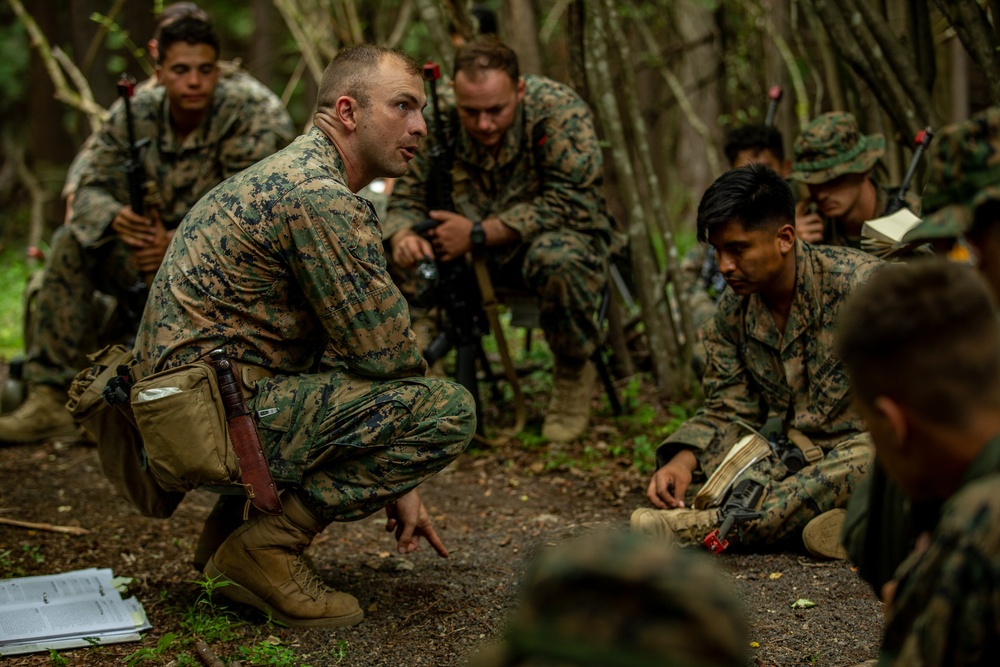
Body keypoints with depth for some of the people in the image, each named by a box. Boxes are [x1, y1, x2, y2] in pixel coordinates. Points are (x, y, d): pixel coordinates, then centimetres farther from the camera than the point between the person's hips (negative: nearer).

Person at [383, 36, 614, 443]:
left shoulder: (560, 110, -23)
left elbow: (569, 204, -28)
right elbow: (406, 200, -7)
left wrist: (478, 233, -34)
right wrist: (402, 237, -33)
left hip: (563, 236, -4)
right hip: (480, 255, 4)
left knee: (557, 257, -39)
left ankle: (573, 373, -11)